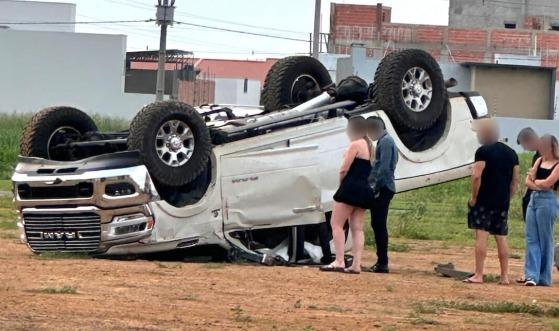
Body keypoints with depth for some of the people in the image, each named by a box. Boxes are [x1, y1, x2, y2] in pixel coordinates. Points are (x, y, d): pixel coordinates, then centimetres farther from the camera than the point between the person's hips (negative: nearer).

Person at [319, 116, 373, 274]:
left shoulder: (355, 144, -10)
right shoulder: (369, 145, 17)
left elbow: (344, 169, -15)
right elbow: (368, 170, 15)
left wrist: (341, 183, 1)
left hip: (351, 187, -9)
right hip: (365, 190, 9)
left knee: (337, 224, -6)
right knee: (357, 228, 6)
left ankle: (339, 261, -15)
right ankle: (356, 265, -1)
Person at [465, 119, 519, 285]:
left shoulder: (483, 151, -8)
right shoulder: (511, 153, 13)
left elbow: (476, 176, -17)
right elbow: (515, 180, 13)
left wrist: (474, 197, -8)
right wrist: (507, 199, 17)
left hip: (484, 201, -6)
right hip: (503, 203, 6)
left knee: (481, 235, -7)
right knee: (501, 238, 11)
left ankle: (478, 275, -10)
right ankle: (505, 276, 11)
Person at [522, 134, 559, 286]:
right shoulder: (539, 161, 15)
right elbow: (528, 181, 10)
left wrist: (535, 180, 6)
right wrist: (539, 185, -7)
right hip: (534, 199, 6)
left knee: (545, 240, -2)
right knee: (531, 239, -1)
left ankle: (544, 278, 3)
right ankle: (531, 275, -5)